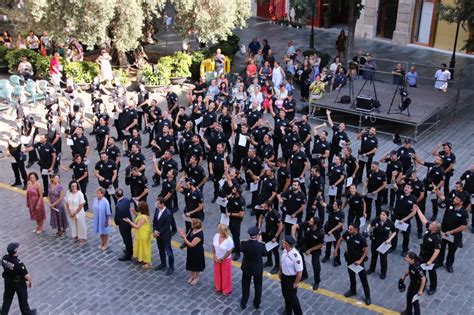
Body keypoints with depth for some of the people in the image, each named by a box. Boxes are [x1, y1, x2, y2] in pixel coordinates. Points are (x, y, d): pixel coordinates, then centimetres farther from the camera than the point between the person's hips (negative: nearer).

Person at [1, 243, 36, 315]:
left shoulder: (4, 258, -18)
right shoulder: (18, 263, -37)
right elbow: (26, 275, -26)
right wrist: (31, 281, -6)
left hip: (8, 281, 5)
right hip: (19, 283, -5)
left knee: (7, 299, 23)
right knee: (23, 299, 19)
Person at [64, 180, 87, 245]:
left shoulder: (80, 194, -19)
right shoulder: (68, 193, -6)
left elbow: (81, 205, -18)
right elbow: (66, 203, 2)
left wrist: (75, 213, -15)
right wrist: (69, 212, -5)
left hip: (79, 213, -4)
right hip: (71, 213, 4)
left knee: (81, 226, 6)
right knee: (73, 225, 18)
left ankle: (83, 239, 18)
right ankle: (75, 236, 36)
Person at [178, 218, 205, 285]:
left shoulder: (199, 235, -34)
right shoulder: (191, 230, -8)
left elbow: (191, 245, -32)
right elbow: (187, 238, 1)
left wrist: (183, 237, -33)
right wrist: (183, 234, -20)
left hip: (197, 253, -8)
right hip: (191, 251, 8)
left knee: (196, 265, 15)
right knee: (191, 264, 23)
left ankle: (196, 278, 36)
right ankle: (192, 276, 45)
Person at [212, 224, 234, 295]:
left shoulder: (229, 240, -28)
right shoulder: (216, 236, -13)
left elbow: (229, 252, -20)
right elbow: (213, 246, 0)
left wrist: (222, 259, -14)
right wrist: (214, 256, -6)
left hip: (225, 259, -5)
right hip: (217, 259, 5)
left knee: (226, 275, 12)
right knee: (217, 273, 20)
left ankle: (226, 290, 31)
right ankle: (218, 287, 42)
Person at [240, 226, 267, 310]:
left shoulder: (244, 243, -24)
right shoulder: (261, 245, -28)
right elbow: (264, 254, -8)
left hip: (246, 268, 1)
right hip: (258, 269, -1)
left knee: (245, 286, 21)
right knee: (258, 286, 21)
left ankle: (243, 303, 35)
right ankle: (257, 304, 37)